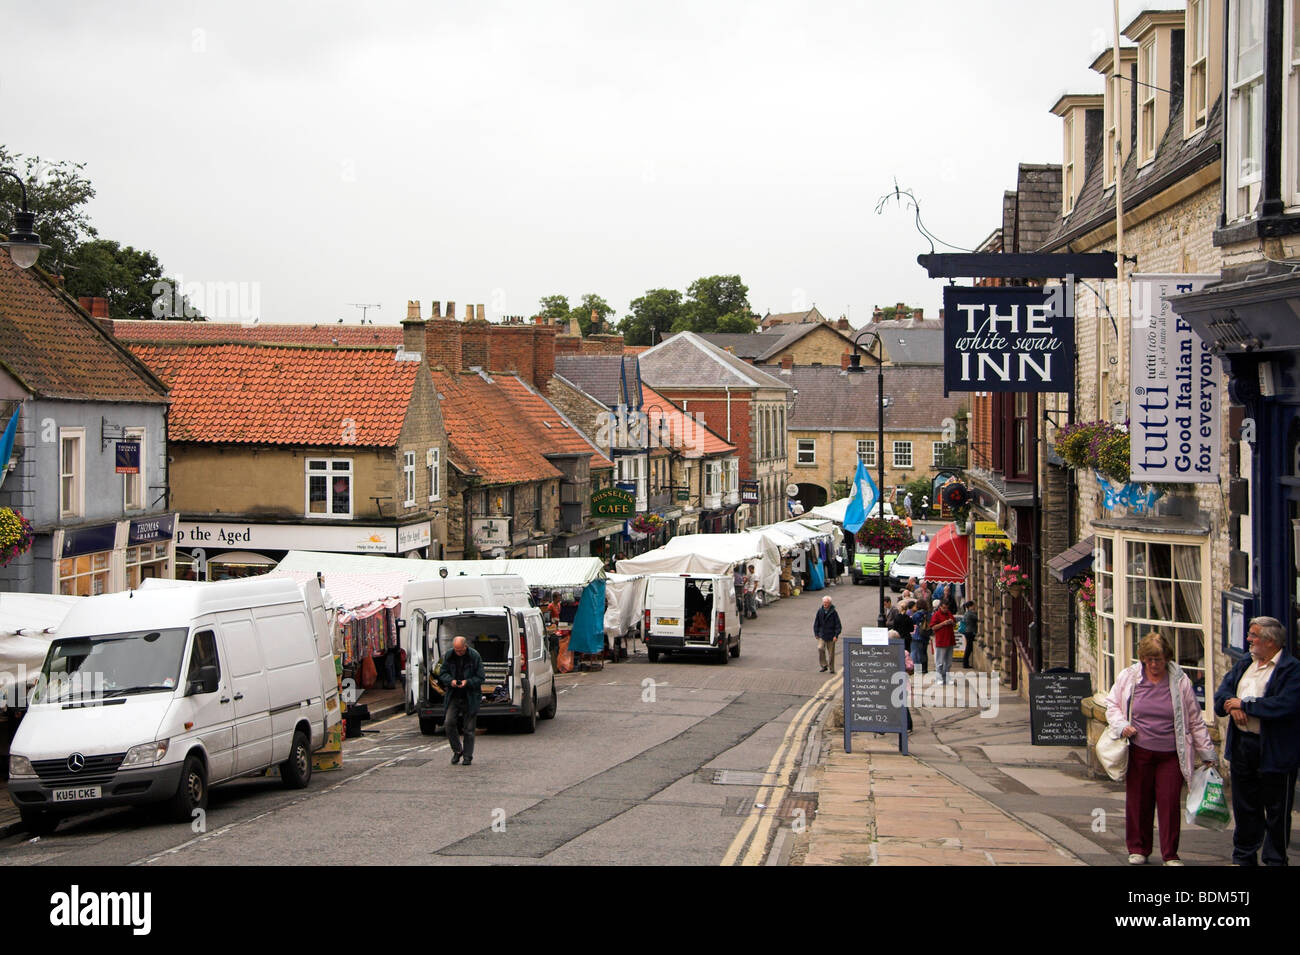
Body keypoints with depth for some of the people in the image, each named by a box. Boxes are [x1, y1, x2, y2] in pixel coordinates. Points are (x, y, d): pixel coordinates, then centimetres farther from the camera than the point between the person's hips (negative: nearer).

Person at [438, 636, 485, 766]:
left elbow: (480, 678, -6)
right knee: (449, 722, -12)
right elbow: (443, 673, 7)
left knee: (469, 728, 1)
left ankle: (467, 756, 12)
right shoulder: (449, 655, 1)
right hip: (454, 696, 3)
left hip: (470, 697, -3)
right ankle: (457, 750, 7)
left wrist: (468, 682, -23)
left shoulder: (475, 656, -9)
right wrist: (450, 680, -14)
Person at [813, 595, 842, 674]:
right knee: (820, 648, -20)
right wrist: (816, 634, 4)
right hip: (822, 635, 2)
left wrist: (836, 635, -12)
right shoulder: (820, 611, 1)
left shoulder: (834, 612, -7)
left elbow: (838, 624, -5)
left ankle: (831, 668, 19)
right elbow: (816, 623, 10)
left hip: (831, 636, -2)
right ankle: (824, 666, -8)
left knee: (831, 653, 5)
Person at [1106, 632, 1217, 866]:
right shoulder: (1128, 677, 3)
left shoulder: (1180, 681, 1)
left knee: (1170, 802, -3)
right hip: (1138, 752, 1)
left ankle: (1170, 854, 7)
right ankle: (1138, 849, 22)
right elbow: (1112, 705, 14)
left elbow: (1195, 720, 7)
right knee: (1138, 801, 7)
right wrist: (1121, 725, -6)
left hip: (1171, 755, -1)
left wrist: (1207, 753, 8)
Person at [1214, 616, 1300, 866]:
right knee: (1244, 806, 14)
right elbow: (1222, 693, 10)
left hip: (1274, 751, -7)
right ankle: (1244, 857, 25)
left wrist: (1245, 704, -16)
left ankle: (1274, 859, 14)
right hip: (1242, 746, 7)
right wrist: (1232, 706, -13)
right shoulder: (1244, 664, 14)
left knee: (1276, 811, 4)